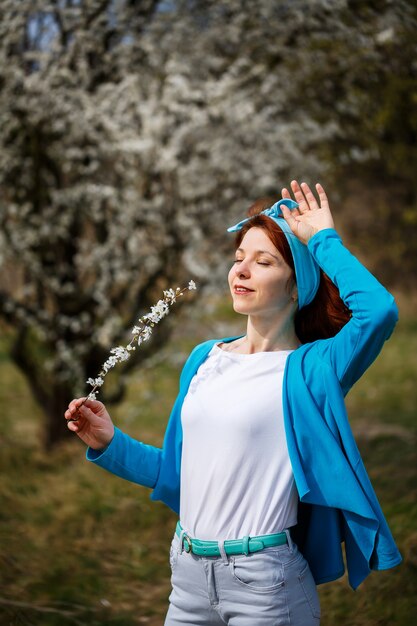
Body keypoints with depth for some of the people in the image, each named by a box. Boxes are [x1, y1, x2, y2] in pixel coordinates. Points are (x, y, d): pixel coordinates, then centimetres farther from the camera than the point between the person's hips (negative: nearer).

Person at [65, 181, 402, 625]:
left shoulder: (310, 369, -9)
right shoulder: (203, 359, 8)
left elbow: (379, 311, -29)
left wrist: (323, 239, -17)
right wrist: (110, 444, 2)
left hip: (265, 583, -5)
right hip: (189, 573, 5)